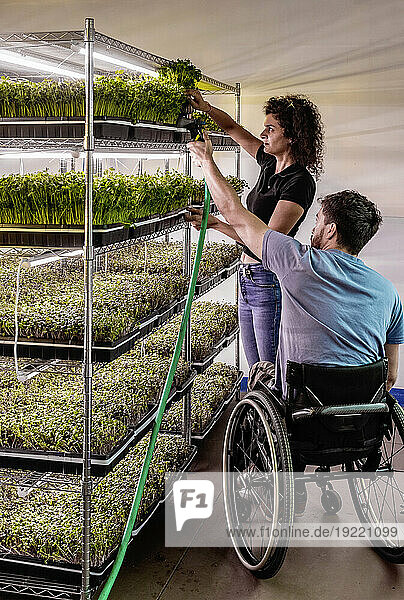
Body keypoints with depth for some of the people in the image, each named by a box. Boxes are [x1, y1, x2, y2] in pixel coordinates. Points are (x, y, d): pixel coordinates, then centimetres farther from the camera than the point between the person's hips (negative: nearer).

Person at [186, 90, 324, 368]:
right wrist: (205, 107, 7)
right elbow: (232, 128, 23)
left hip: (270, 281, -9)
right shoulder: (270, 163, 10)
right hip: (248, 280, 9)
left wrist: (217, 224, -23)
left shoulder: (300, 183, -16)